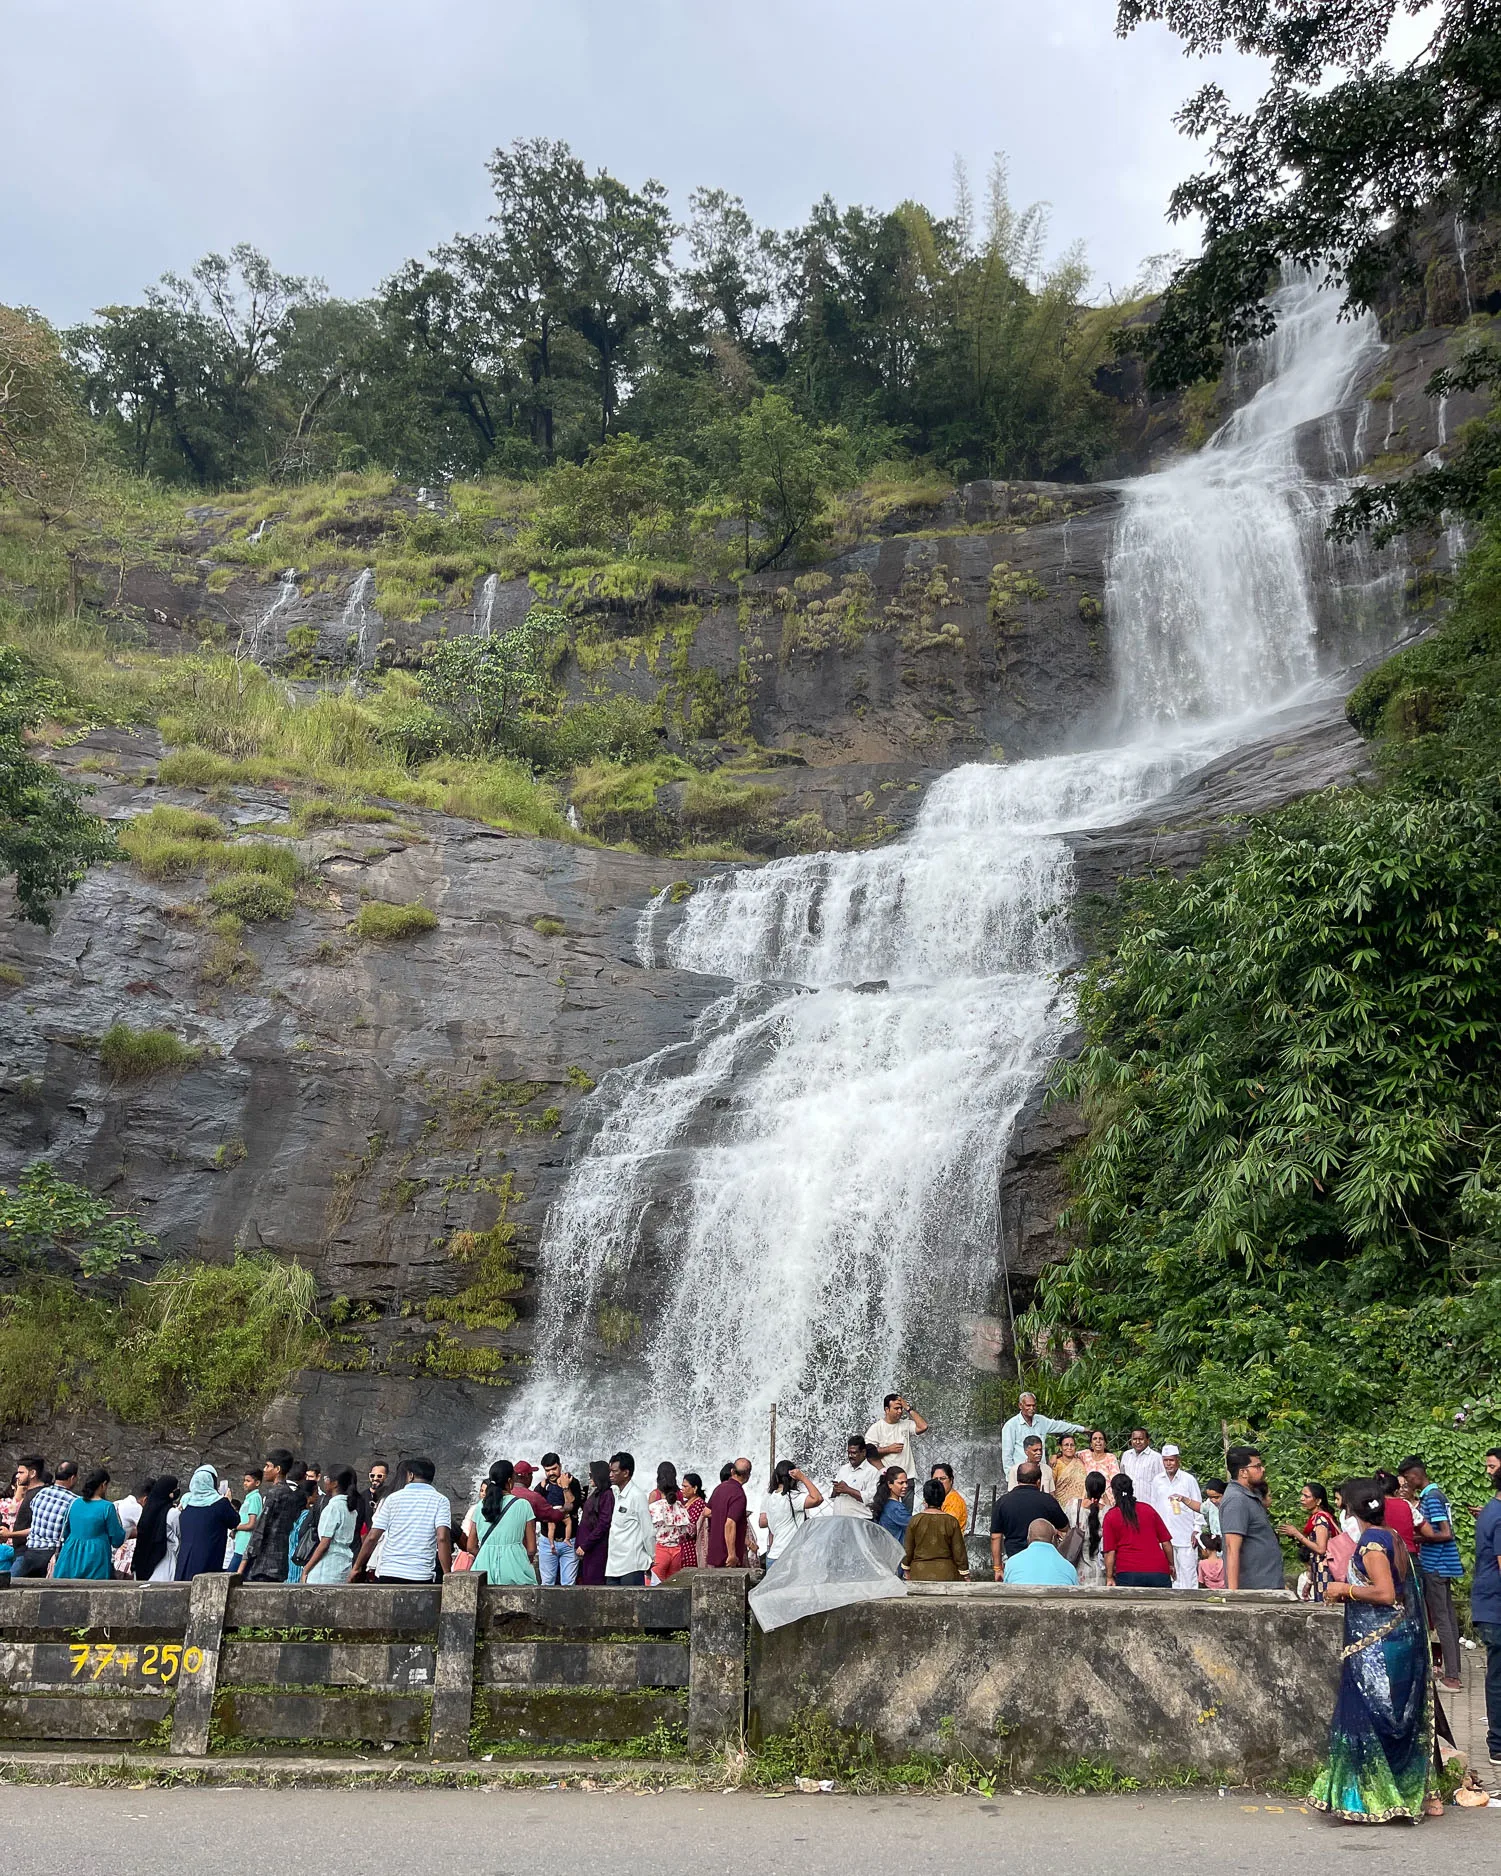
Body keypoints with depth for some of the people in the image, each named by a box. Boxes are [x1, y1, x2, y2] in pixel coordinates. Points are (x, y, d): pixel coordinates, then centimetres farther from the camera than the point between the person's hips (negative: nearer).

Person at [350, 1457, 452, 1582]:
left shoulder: (392, 1498, 7)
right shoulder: (440, 1501, 2)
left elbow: (372, 1537, 5)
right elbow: (442, 1538, -11)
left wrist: (357, 1567, 16)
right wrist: (447, 1574, -9)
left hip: (388, 1573, 1)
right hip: (422, 1577, -1)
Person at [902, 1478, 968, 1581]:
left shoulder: (915, 1520, -6)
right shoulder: (951, 1521, -6)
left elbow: (907, 1550, 2)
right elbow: (959, 1551, -1)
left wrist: (906, 1569, 18)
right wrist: (966, 1576, 10)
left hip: (920, 1574, 0)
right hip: (946, 1575, 0)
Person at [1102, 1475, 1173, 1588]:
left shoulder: (1110, 1516, 3)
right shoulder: (1148, 1509, 10)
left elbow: (1110, 1552, -2)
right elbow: (1166, 1542, 11)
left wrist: (1109, 1578, 3)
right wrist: (1171, 1565, 23)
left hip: (1128, 1573, -2)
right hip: (1159, 1572, 2)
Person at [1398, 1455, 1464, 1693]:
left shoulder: (1431, 1497, -17)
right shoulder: (1434, 1495, 13)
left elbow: (1446, 1534, -23)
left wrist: (1419, 1539, -13)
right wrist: (1412, 1499, 11)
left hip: (1435, 1567, -10)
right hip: (1442, 1566, 10)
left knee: (1441, 1621, -6)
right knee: (1448, 1619, 13)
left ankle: (1451, 1678, -5)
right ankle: (1453, 1672, 20)